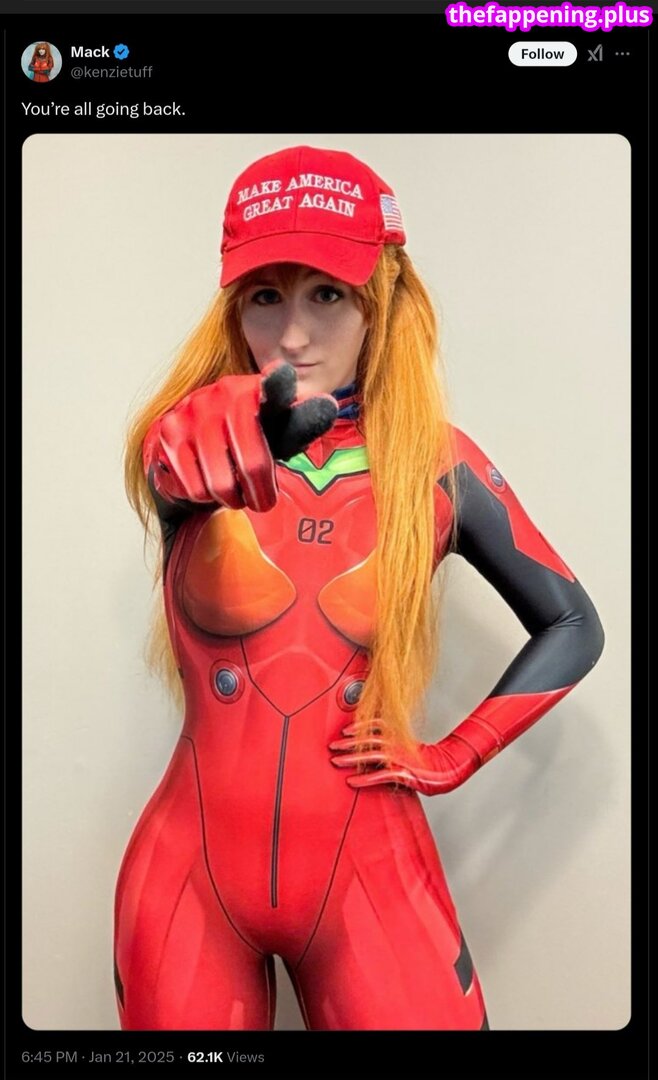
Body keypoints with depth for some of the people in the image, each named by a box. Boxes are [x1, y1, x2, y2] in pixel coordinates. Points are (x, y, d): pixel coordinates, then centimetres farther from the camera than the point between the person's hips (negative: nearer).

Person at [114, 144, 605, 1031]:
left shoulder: (439, 464, -7)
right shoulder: (195, 446, -8)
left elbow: (573, 627, 4)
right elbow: (169, 467, -33)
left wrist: (454, 756, -4)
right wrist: (229, 427, -55)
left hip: (366, 873, 0)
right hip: (193, 872, 1)